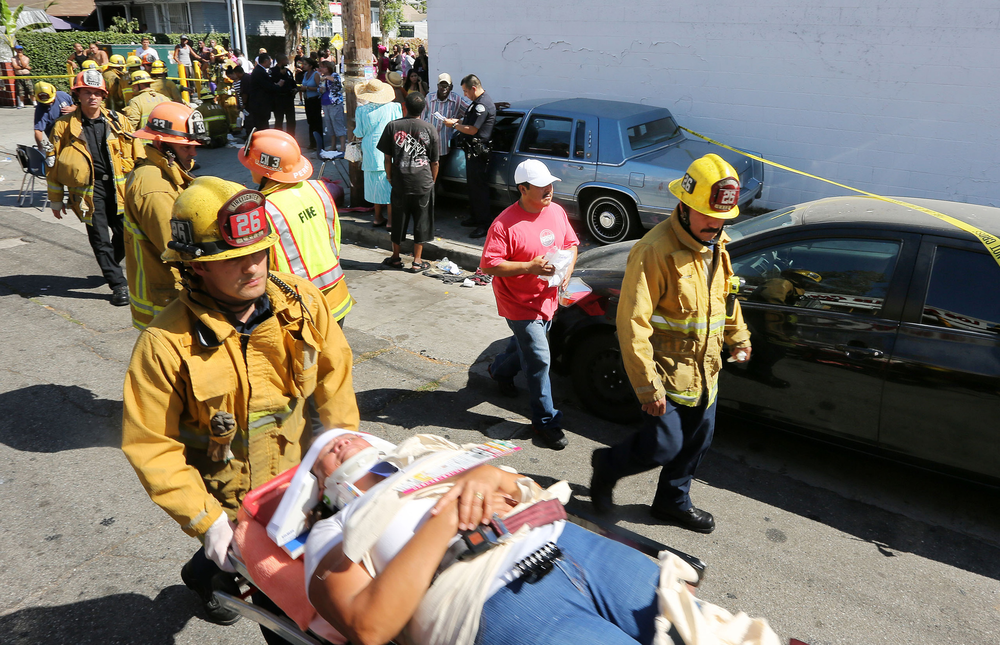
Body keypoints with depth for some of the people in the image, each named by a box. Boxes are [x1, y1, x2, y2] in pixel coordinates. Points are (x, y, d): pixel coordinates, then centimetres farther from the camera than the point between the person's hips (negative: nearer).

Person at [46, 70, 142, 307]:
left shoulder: (118, 121, 5)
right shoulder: (65, 125, 1)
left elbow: (137, 155, 10)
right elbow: (54, 164, 6)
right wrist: (56, 200, 6)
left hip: (119, 186, 2)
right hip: (88, 189, -2)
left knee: (125, 234, 6)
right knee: (100, 239, -1)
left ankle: (110, 266, 35)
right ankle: (118, 285, 6)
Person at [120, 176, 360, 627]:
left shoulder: (301, 302, -14)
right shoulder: (166, 344, -25)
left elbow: (334, 375, -2)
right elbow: (151, 448, -18)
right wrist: (206, 522, -20)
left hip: (298, 480, 4)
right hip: (227, 504, -4)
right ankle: (204, 574, 43)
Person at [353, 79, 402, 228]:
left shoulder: (362, 110, -5)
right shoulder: (393, 107, -6)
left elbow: (359, 135, 0)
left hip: (371, 153, 2)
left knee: (375, 184, 12)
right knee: (391, 184, 3)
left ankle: (378, 218, 20)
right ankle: (390, 219, 4)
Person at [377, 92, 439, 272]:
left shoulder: (392, 127, -3)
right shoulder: (430, 129, -2)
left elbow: (387, 158, -1)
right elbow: (434, 162, 2)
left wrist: (390, 177, 12)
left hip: (400, 183, 1)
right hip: (423, 183, 0)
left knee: (398, 220, 14)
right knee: (421, 222, 8)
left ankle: (396, 258, 25)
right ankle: (417, 261, 13)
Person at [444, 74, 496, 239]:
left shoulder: (483, 104, -19)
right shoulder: (478, 102, 14)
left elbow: (472, 130, -22)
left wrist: (454, 125, -9)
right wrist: (457, 121, 10)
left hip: (478, 152, -11)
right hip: (472, 151, 11)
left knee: (479, 187, -7)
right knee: (472, 184, 18)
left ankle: (483, 225, -3)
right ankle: (475, 217, 31)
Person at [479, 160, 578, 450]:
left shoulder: (557, 212, 0)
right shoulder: (505, 224, -22)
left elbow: (571, 244, 13)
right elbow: (489, 265, -23)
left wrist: (568, 269, -6)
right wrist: (529, 267, -29)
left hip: (548, 299, 7)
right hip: (520, 304, -7)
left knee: (525, 343, 27)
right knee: (539, 360, -5)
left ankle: (500, 370, 59)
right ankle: (545, 421, 10)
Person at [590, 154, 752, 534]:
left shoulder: (715, 245, 3)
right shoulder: (656, 251, -24)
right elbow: (632, 323, -26)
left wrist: (738, 337, 24)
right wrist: (647, 386, -26)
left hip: (704, 370, 8)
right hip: (667, 370, -8)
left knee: (696, 441, 18)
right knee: (663, 446, -3)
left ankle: (673, 501, 40)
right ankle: (607, 465, 26)